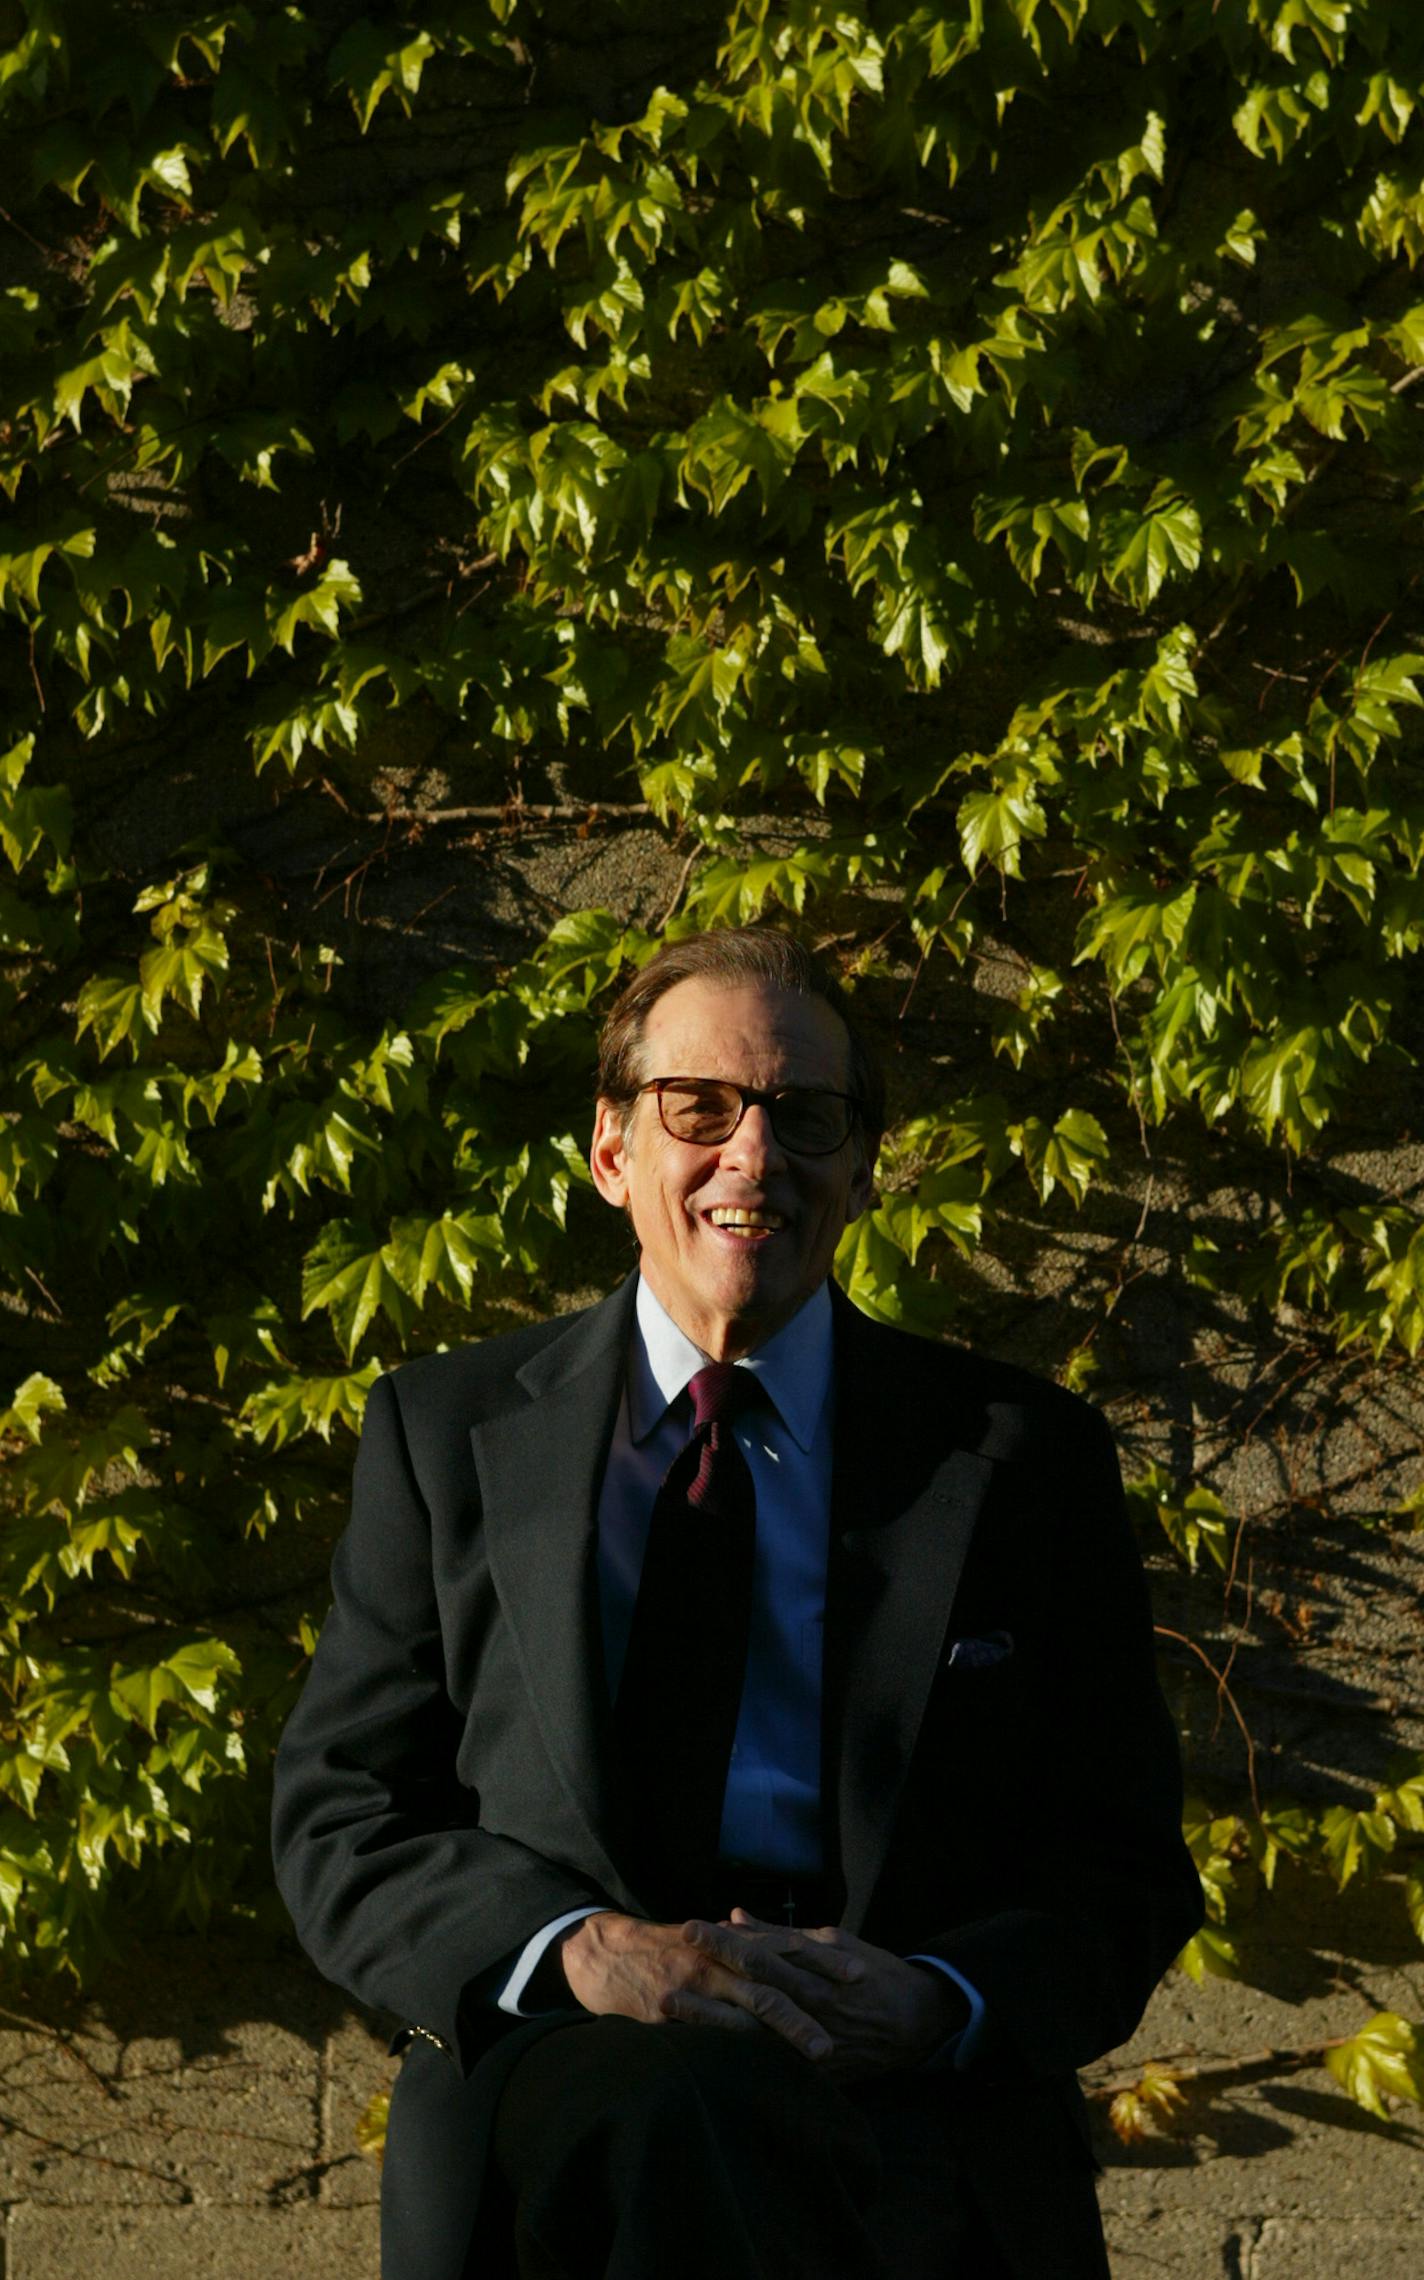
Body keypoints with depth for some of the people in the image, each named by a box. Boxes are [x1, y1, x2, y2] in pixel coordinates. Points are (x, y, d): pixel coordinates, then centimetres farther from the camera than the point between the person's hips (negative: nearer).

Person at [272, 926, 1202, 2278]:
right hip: (556, 2058, 1)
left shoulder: (1021, 1457, 14)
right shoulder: (447, 1435, 15)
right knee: (673, 2114, -39)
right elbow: (337, 1824, 10)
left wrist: (943, 2002, -11)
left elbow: (1126, 1877, 13)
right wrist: (580, 1950, -12)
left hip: (912, 2095, 0)